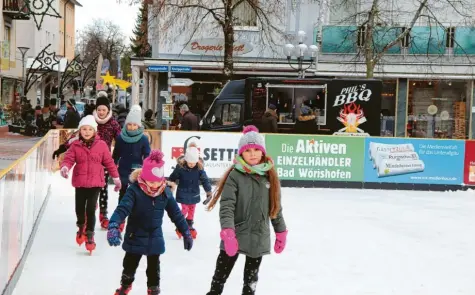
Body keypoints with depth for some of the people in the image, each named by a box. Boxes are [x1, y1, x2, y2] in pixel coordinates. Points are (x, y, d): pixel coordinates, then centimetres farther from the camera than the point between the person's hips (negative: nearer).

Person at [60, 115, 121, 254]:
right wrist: (65, 167, -30)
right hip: (80, 182, 1)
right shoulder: (75, 145, -1)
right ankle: (81, 227, 40)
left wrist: (116, 178, 12)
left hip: (95, 182, -1)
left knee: (91, 209, -5)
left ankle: (90, 235, 9)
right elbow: (69, 159, -7)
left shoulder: (101, 145, -1)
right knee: (80, 208, 10)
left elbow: (109, 162, 5)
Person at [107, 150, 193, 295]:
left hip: (155, 239, 2)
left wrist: (186, 232, 6)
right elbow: (122, 208, -32)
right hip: (135, 237, -2)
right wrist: (113, 226, -48)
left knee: (154, 267, 15)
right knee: (130, 263, 16)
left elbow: (176, 214, 2)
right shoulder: (134, 190, -21)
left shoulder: (165, 192, -9)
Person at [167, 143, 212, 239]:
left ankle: (189, 226, 33)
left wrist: (208, 191, -8)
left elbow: (204, 179, -8)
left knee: (192, 210, 16)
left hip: (194, 193, 3)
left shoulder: (199, 168, -16)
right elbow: (173, 178, -8)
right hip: (183, 193, -3)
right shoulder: (180, 167, -22)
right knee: (185, 209, -3)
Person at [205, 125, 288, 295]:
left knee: (251, 281, 18)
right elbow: (226, 206, -18)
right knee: (220, 277, 6)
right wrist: (227, 232, -31)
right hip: (235, 236, -3)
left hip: (259, 238, 3)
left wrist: (281, 232, 13)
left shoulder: (269, 175, 2)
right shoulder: (235, 175, -11)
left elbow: (276, 207, 10)